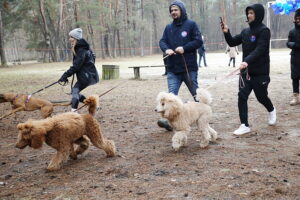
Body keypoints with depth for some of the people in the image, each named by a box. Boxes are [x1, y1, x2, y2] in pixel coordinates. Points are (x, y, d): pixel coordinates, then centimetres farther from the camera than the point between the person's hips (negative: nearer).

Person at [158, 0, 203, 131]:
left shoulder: (191, 24, -1)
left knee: (196, 95, 11)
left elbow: (198, 41, -7)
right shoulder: (168, 27, 12)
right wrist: (166, 49, -18)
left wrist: (184, 48, -19)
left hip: (189, 67, -3)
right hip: (173, 69, 3)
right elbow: (162, 41, 5)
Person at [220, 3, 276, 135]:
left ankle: (271, 111, 42)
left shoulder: (264, 31, -11)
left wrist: (247, 61, -37)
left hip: (260, 72, -5)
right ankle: (244, 125, -1)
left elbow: (260, 49, -23)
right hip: (246, 71, 5)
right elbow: (232, 43, 13)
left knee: (261, 97, 9)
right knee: (242, 96, -6)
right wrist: (226, 32, -5)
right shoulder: (245, 31, 9)